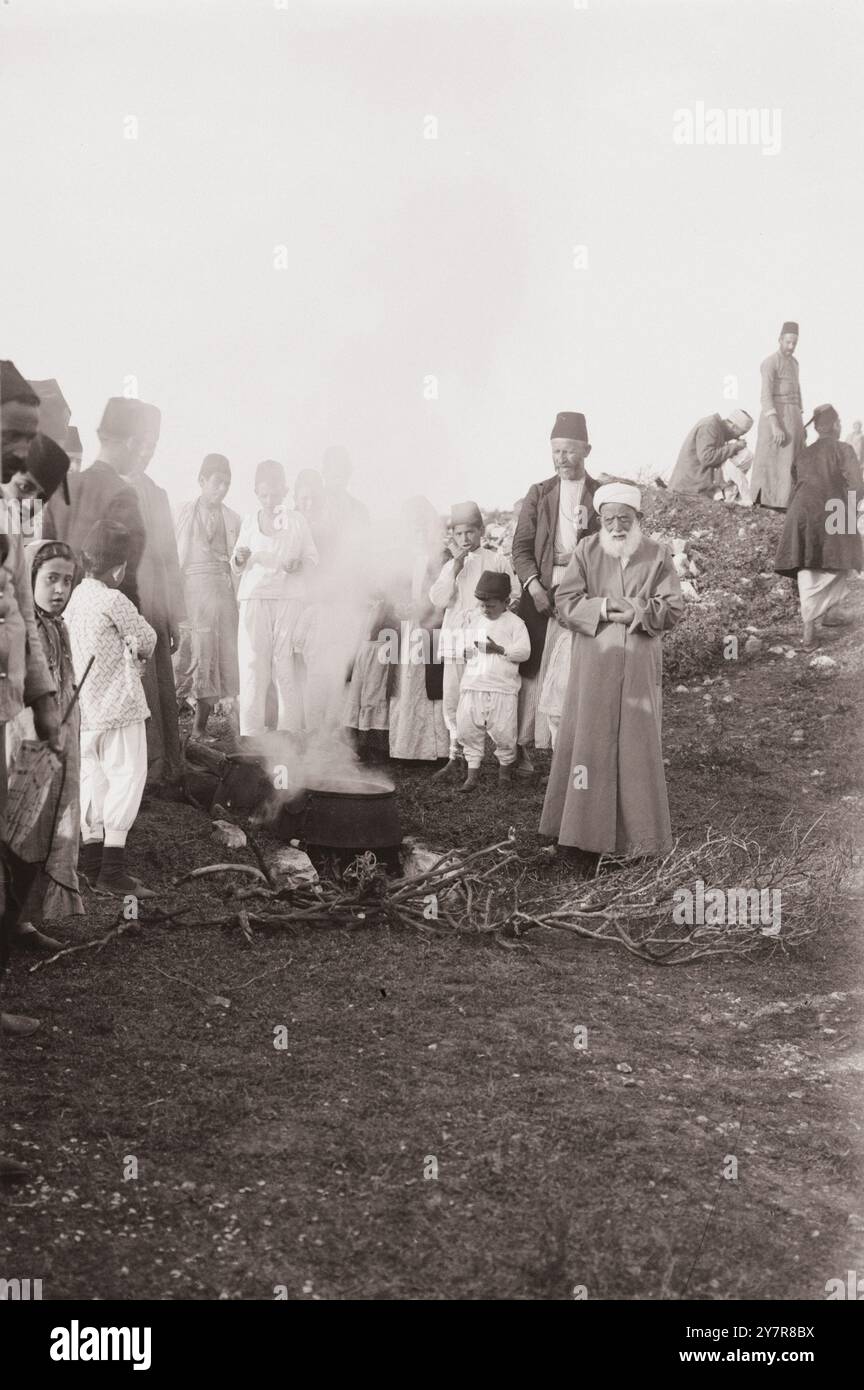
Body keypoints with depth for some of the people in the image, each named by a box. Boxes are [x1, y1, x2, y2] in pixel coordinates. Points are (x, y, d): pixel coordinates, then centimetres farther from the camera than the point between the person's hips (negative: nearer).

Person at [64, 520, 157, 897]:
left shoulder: (74, 599, 10)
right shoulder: (113, 600, -14)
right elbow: (147, 638, -6)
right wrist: (139, 649, 16)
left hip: (84, 707, 8)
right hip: (117, 704, -8)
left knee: (93, 778, 14)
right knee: (126, 776, -5)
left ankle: (92, 864, 20)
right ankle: (113, 869, -10)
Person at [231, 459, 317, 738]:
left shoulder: (297, 521, 7)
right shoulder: (249, 522, 11)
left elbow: (312, 556, 9)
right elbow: (237, 566, 15)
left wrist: (300, 565, -12)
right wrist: (240, 560, -8)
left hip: (289, 597, -1)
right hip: (254, 596, 1)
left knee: (286, 662, -3)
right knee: (252, 661, -5)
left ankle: (289, 728, 4)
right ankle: (250, 731, -2)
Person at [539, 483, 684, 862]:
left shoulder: (657, 556, 3)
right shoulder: (586, 551, 3)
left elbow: (673, 607, 0)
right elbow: (565, 602, -3)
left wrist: (638, 611, -17)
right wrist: (603, 607, -18)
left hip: (639, 666, 0)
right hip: (593, 664, 0)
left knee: (636, 742, 3)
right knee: (590, 739, 3)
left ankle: (637, 830, 13)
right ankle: (586, 823, 13)